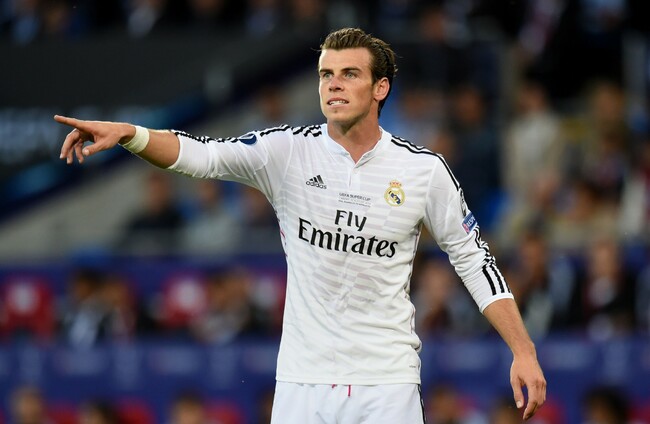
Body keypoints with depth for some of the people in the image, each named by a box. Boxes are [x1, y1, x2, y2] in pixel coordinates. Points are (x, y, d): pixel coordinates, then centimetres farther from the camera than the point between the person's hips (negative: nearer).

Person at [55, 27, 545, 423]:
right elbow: (205, 154, -13)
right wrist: (127, 134, -31)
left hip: (388, 382, -1)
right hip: (303, 380, 1)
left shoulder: (424, 170, -1)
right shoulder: (289, 151, -1)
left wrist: (523, 351, 1)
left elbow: (473, 256, 6)